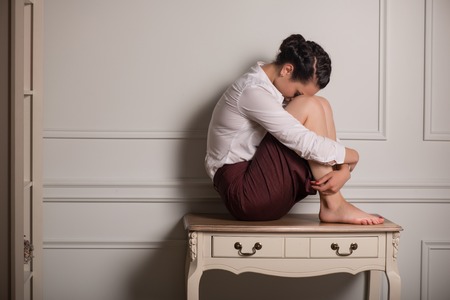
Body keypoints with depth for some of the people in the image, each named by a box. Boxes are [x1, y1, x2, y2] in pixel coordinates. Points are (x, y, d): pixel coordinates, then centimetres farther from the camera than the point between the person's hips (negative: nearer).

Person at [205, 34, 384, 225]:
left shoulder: (276, 88, 9)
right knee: (309, 108, -18)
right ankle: (333, 206, -14)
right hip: (243, 192, -9)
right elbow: (304, 143, -26)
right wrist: (351, 156, -10)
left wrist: (343, 170, -12)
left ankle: (331, 204, -9)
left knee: (321, 106, -1)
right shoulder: (252, 91, -19)